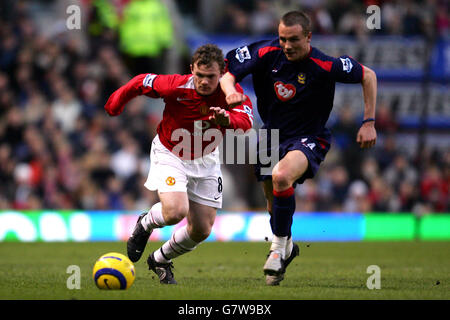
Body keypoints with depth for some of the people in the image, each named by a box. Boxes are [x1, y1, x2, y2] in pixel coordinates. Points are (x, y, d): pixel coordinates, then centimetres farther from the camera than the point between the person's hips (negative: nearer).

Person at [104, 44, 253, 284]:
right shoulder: (175, 86, -26)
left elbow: (246, 121, -38)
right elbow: (141, 82, -8)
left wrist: (227, 119, -59)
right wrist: (117, 102, 4)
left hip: (205, 160, 3)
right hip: (170, 154, -3)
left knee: (201, 230, 3)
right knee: (175, 211, -27)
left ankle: (160, 260, 31)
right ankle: (145, 224, 9)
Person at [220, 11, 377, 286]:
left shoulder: (325, 66, -22)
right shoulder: (266, 53, -14)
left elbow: (368, 75, -8)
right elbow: (227, 72, -10)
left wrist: (369, 123, -9)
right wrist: (230, 90, -34)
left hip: (308, 139, -5)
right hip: (271, 136, 5)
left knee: (282, 176, -34)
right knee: (275, 206, 14)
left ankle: (279, 246, -14)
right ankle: (287, 248, 46)